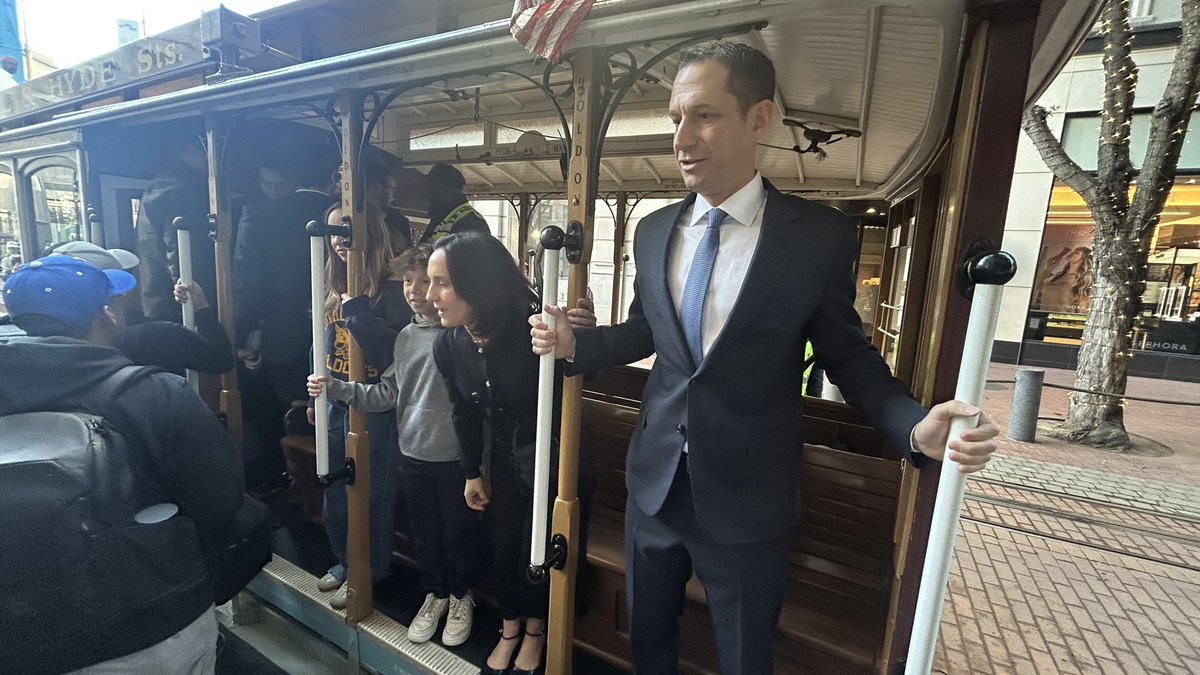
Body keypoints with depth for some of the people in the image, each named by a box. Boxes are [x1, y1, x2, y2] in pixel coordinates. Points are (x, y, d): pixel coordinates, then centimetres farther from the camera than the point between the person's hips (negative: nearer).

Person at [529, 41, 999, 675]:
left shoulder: (819, 234, -11)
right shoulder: (654, 230, 1)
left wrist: (916, 427, -21)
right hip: (653, 482, 4)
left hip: (747, 500, -3)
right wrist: (574, 342, -5)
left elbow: (848, 354, -5)